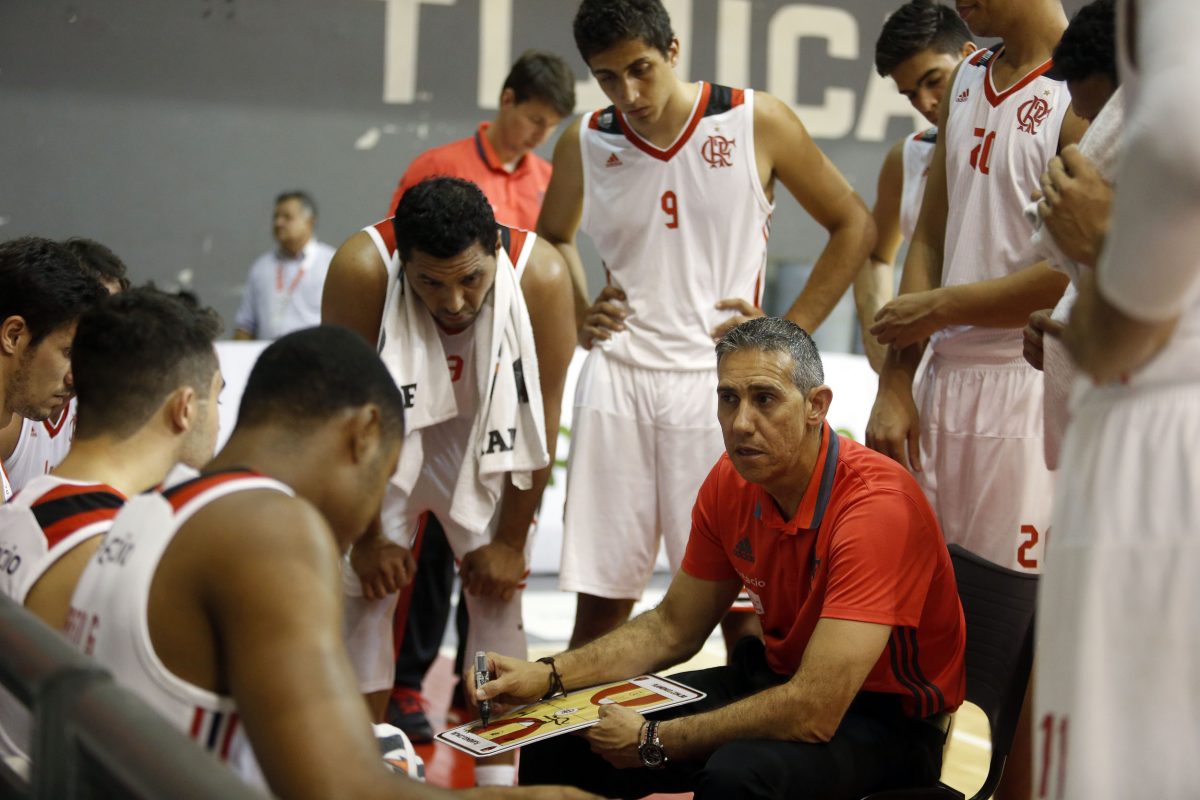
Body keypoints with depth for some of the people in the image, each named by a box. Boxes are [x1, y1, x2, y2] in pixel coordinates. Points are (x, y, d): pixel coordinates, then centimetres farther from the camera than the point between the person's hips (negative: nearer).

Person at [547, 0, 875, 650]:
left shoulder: (756, 122, -2)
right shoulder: (584, 143, 6)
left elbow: (854, 226, 5)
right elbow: (553, 238, 25)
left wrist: (789, 331, -2)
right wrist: (579, 320, 8)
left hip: (719, 380, -2)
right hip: (616, 380, 2)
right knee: (600, 596, 3)